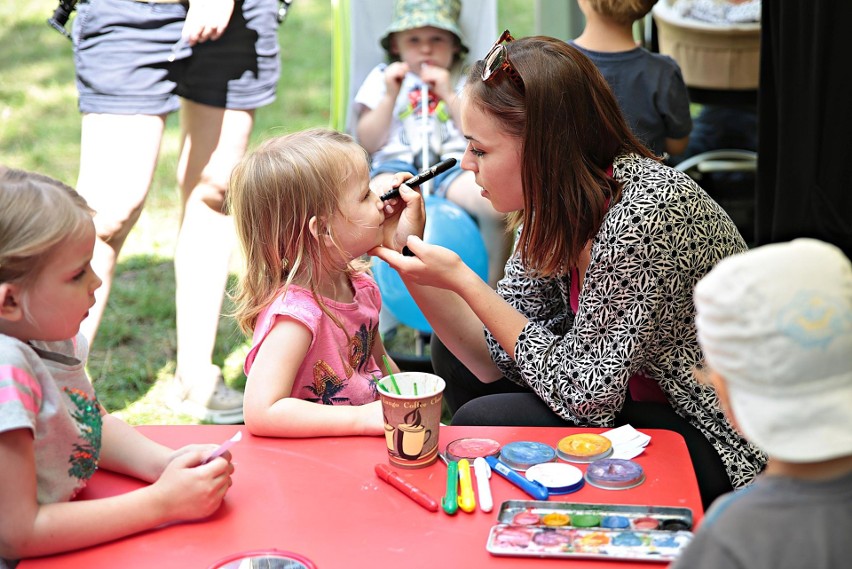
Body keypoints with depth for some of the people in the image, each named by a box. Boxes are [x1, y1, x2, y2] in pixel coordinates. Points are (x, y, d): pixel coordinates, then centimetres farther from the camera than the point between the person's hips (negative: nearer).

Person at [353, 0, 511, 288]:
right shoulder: (382, 78, 19)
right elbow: (368, 143, 10)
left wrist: (449, 95, -3)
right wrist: (390, 95, 2)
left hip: (454, 164, 0)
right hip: (397, 165, 0)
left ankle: (493, 286, -11)